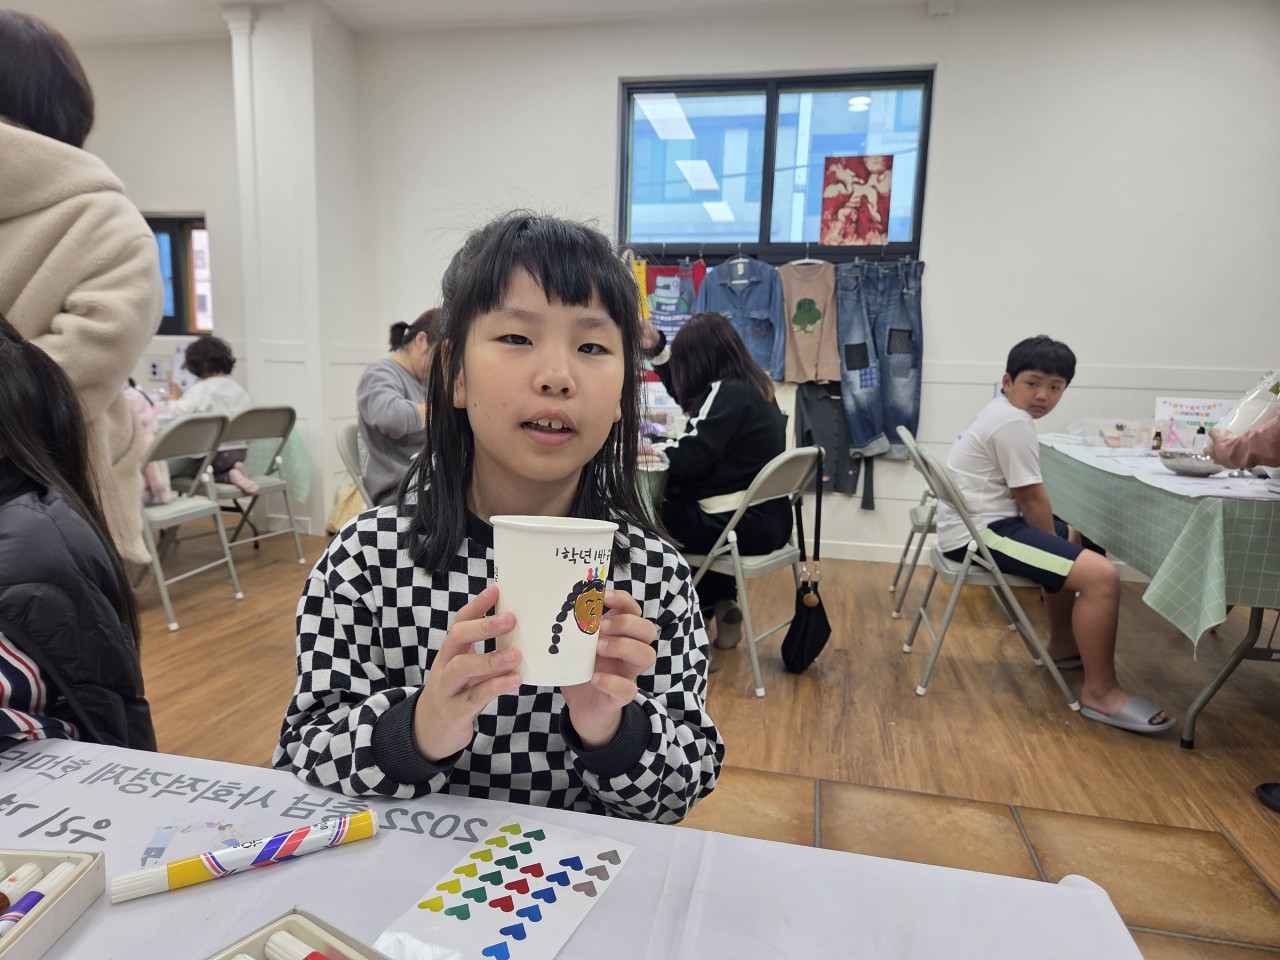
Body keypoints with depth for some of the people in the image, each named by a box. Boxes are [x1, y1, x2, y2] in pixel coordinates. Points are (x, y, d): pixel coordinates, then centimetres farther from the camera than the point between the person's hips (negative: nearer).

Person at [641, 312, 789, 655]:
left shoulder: (729, 394, -18)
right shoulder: (751, 384, 10)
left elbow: (688, 457, -23)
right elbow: (687, 396, 24)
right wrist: (657, 348, 21)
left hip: (744, 525, -9)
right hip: (768, 518, 9)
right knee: (674, 498, 29)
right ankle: (720, 605, 27)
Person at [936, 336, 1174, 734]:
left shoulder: (1001, 413, 15)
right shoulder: (1014, 423, -17)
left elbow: (1026, 497, 18)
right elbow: (1032, 499, -15)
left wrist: (1059, 541, 13)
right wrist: (1052, 542, 1)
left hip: (981, 523, 12)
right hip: (978, 534, -12)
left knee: (1073, 540, 33)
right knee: (1101, 575, -20)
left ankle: (1063, 646, 40)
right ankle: (1100, 693, -6)